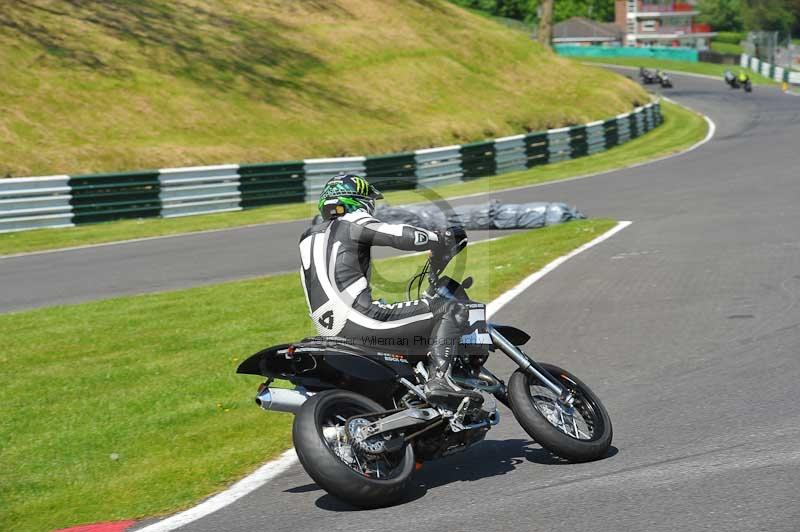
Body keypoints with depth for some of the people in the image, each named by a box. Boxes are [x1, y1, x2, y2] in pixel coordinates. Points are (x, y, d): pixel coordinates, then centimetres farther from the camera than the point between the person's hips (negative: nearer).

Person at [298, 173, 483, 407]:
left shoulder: (309, 236, 24)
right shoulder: (354, 223, 1)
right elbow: (403, 236, -12)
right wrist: (446, 239, 1)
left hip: (329, 333, 9)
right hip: (360, 320, -9)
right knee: (452, 310, -8)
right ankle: (438, 378, -26)